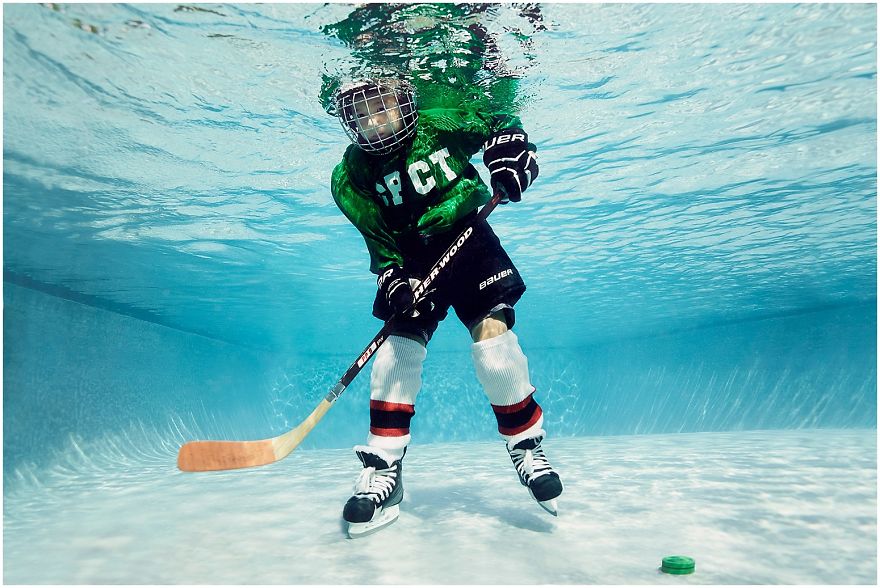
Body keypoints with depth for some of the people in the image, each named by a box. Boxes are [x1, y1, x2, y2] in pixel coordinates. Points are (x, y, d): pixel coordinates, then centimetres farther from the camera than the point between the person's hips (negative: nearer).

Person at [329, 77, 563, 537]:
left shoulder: (439, 126, -10)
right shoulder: (350, 178, -8)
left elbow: (499, 122, 5)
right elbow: (379, 243, -6)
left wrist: (510, 151, -16)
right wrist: (393, 281, -24)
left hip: (468, 240, -1)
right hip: (412, 259, 1)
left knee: (493, 332, -14)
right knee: (399, 344, -11)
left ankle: (526, 446, 9)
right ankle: (383, 470, 2)